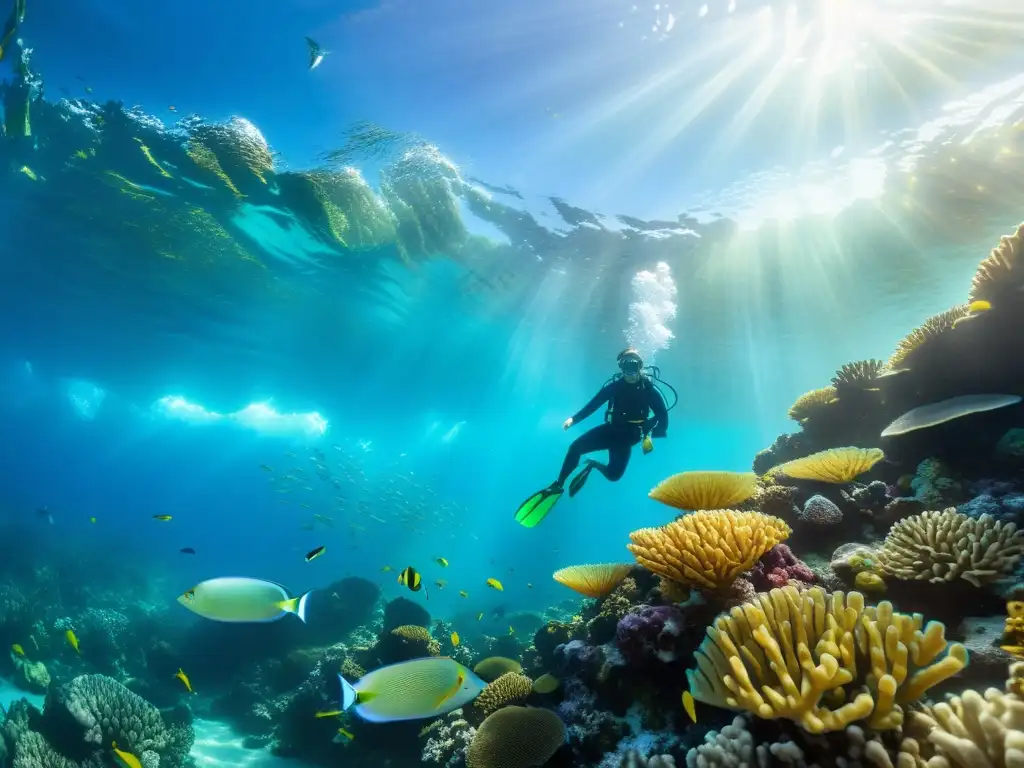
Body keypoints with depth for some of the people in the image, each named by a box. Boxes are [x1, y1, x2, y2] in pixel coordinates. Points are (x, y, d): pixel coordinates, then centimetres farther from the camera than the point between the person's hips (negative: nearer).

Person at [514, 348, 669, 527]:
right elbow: (594, 403, -4)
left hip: (627, 437, -1)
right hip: (611, 429, 1)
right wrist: (573, 418, -17)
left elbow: (663, 415, -8)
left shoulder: (649, 389, -11)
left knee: (614, 474, -16)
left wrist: (653, 430, -28)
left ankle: (593, 465, 21)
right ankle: (557, 486, -5)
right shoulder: (615, 385, -6)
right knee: (576, 447, -20)